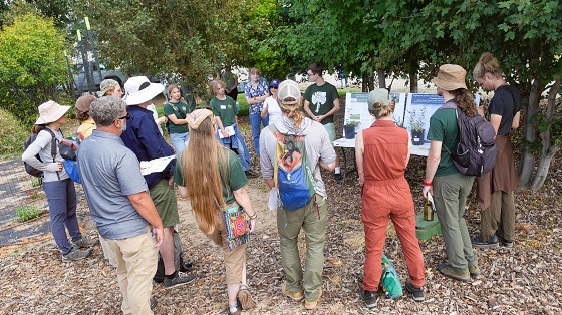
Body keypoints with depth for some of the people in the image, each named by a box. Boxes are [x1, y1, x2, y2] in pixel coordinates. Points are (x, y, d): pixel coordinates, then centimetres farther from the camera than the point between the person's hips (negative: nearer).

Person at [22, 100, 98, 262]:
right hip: (54, 182, -9)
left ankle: (77, 239, 40)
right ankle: (67, 252, 17)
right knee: (58, 217, 5)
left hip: (66, 178, 9)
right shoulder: (45, 134, -21)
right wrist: (48, 167, -20)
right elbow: (26, 156, -29)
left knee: (71, 211, 22)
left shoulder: (58, 131, 5)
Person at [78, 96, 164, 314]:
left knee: (124, 273, 28)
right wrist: (158, 225, -14)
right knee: (140, 279, 9)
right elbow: (138, 199, -26)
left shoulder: (84, 146, 0)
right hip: (132, 230, -9)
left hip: (105, 226, 9)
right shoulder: (121, 154, -27)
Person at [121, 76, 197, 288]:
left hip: (140, 180, 9)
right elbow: (157, 150, -26)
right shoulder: (142, 118, -22)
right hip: (157, 180, -9)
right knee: (165, 227, 1)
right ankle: (171, 275, 13)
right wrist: (172, 171, -12)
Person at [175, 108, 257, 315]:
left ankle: (241, 285, 33)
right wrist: (252, 215, -2)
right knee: (234, 258, 18)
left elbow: (184, 193, -3)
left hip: (204, 218, 4)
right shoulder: (227, 157, -24)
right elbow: (240, 194, -17)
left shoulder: (183, 159, -14)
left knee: (229, 249, 32)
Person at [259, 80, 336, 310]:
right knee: (315, 245, 17)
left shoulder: (268, 134, -14)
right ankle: (312, 295, 30)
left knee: (288, 243, 23)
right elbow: (330, 165, -6)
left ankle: (294, 288, 41)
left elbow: (267, 175, -4)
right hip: (315, 196, 0)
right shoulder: (317, 129, -14)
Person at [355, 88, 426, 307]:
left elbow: (362, 175, -6)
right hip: (400, 192, 2)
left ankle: (370, 292, 30)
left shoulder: (363, 136, -16)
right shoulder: (404, 134, -9)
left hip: (374, 196, -2)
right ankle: (418, 286, 38)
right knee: (410, 241, 20)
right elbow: (403, 167, 3)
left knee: (374, 247, 13)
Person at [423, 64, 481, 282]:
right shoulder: (471, 110, 1)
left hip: (446, 178, -7)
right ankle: (471, 263, 34)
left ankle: (459, 268, 25)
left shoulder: (440, 116, -22)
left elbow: (435, 155, -22)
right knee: (459, 219, 24)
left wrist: (427, 182, -11)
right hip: (467, 174, 7)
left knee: (450, 223, 10)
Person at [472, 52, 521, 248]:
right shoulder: (514, 92, 6)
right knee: (506, 192, 16)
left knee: (491, 194, 4)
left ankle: (489, 237, 18)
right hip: (507, 145, 9)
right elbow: (515, 124, 12)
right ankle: (507, 235, 28)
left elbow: (492, 133, -21)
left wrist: (481, 117, -7)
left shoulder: (499, 97, -22)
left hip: (495, 148, -9)